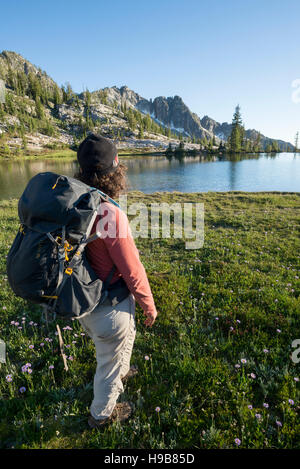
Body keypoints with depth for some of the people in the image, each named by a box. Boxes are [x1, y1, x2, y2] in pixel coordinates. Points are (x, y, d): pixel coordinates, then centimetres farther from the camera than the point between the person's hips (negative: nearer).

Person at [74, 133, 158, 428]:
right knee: (110, 359, 20)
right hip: (109, 306, -7)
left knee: (126, 336, 34)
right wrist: (149, 306, -8)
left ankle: (122, 372, 63)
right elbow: (132, 270, -24)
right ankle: (101, 414, 46)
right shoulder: (110, 214, -30)